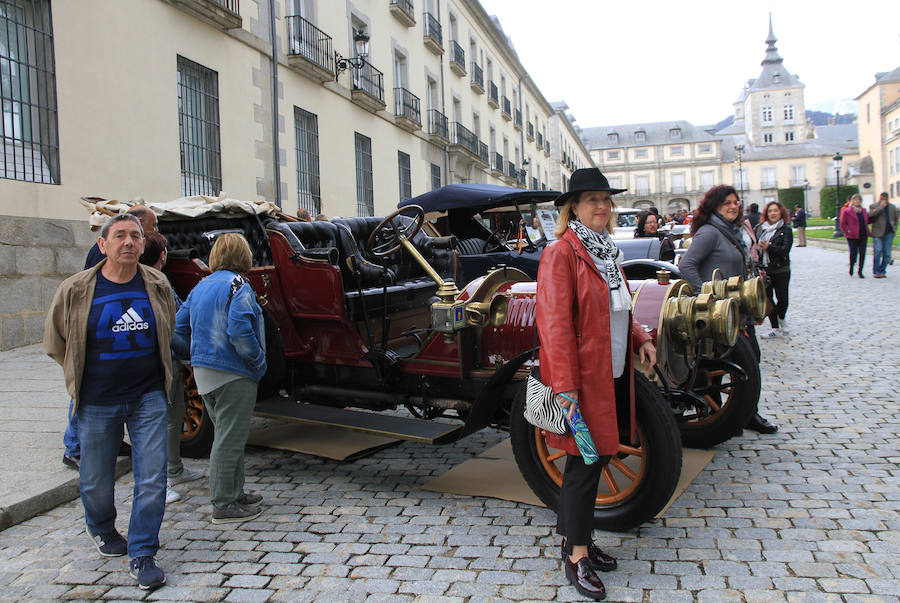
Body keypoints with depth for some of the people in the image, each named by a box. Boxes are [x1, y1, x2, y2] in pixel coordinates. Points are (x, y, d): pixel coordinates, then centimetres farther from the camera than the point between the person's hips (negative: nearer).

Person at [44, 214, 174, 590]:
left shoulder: (158, 286, -1)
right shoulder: (76, 290, -8)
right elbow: (55, 342, 6)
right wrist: (84, 377, 9)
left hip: (148, 398, 1)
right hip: (97, 401, -1)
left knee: (152, 479, -3)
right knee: (96, 480, 14)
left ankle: (142, 556, 12)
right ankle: (101, 529, 45)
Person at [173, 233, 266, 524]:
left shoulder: (201, 286, 12)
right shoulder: (238, 286, -13)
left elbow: (178, 329, 13)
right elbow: (240, 333, -24)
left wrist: (195, 357, 20)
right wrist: (259, 363, -12)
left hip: (204, 372, 8)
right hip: (233, 374, -8)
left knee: (227, 435, 20)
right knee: (229, 439, 1)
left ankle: (234, 492, 30)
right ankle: (224, 505, 10)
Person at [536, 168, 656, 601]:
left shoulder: (606, 252, 14)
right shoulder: (561, 253, -13)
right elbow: (554, 322, -20)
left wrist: (641, 339, 7)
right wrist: (564, 386, -24)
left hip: (613, 377, 8)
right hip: (583, 378, -8)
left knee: (593, 458, 15)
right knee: (584, 463, 0)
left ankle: (574, 538, 31)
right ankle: (576, 558, 14)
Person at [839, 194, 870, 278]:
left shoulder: (864, 211, 13)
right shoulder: (847, 211, -4)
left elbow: (867, 221, 25)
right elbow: (842, 224, -3)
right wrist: (848, 231, -10)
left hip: (863, 236, 4)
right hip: (852, 236, -4)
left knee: (862, 253, -1)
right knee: (853, 253, -2)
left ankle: (860, 271, 7)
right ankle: (851, 267, 25)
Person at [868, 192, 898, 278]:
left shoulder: (892, 207, 16)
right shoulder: (873, 206, 4)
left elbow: (895, 218, 23)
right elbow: (871, 215, -16)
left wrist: (894, 228, 11)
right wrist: (881, 206, -13)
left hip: (889, 233, 4)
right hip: (878, 233, -4)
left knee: (887, 253, 2)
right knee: (878, 251, -11)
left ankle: (882, 271, 11)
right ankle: (876, 272, -4)